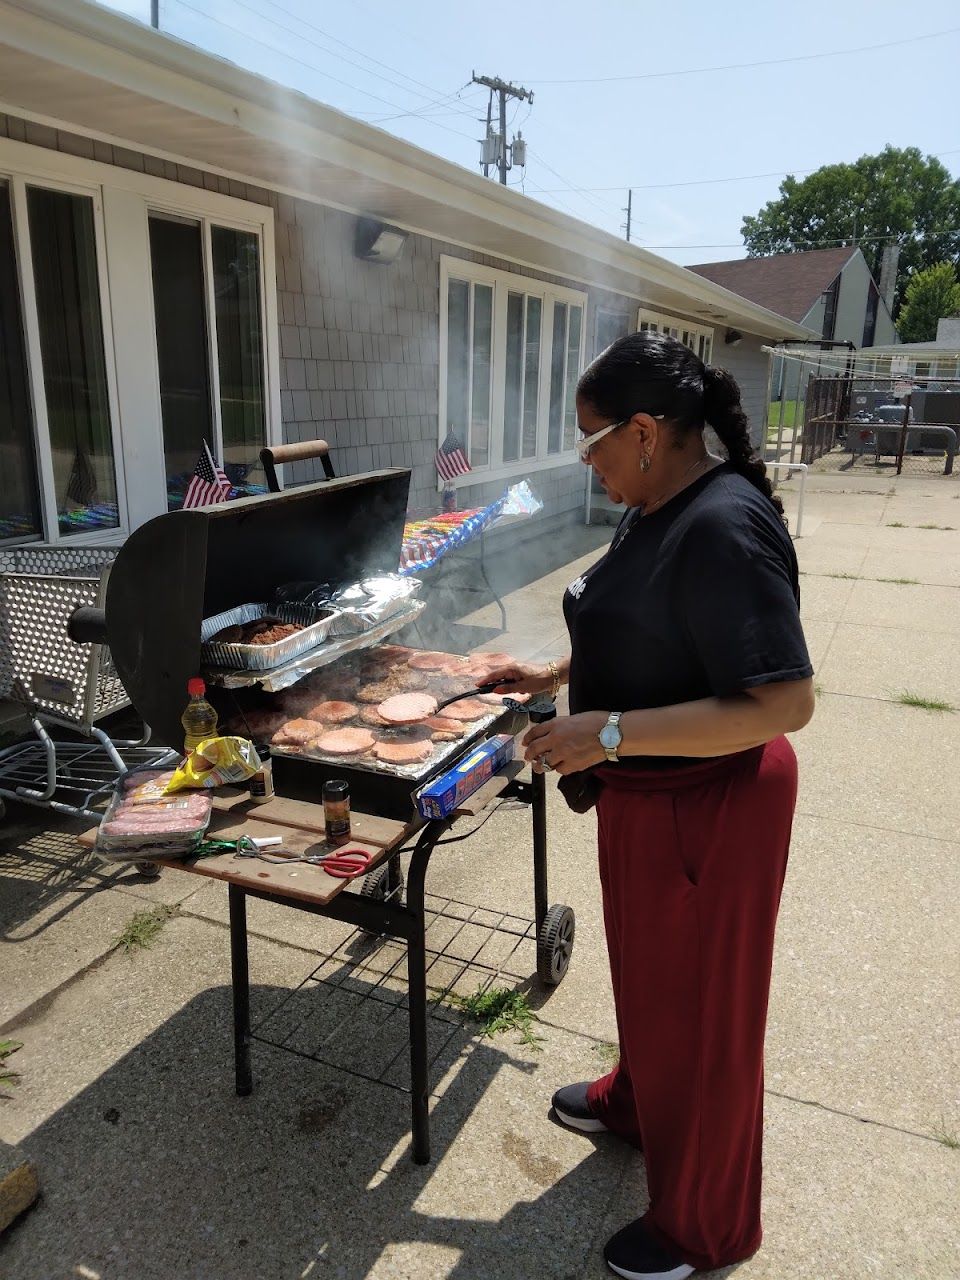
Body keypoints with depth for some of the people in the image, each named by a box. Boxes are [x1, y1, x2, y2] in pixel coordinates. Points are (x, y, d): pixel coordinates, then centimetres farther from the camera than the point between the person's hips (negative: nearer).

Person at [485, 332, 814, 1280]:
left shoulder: (723, 529, -27)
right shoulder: (656, 512, 2)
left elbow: (785, 701, -31)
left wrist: (611, 734, -32)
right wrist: (552, 675, 13)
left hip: (706, 807, -9)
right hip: (649, 796, 9)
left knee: (699, 1004, 11)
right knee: (647, 968, 28)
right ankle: (636, 1102, 56)